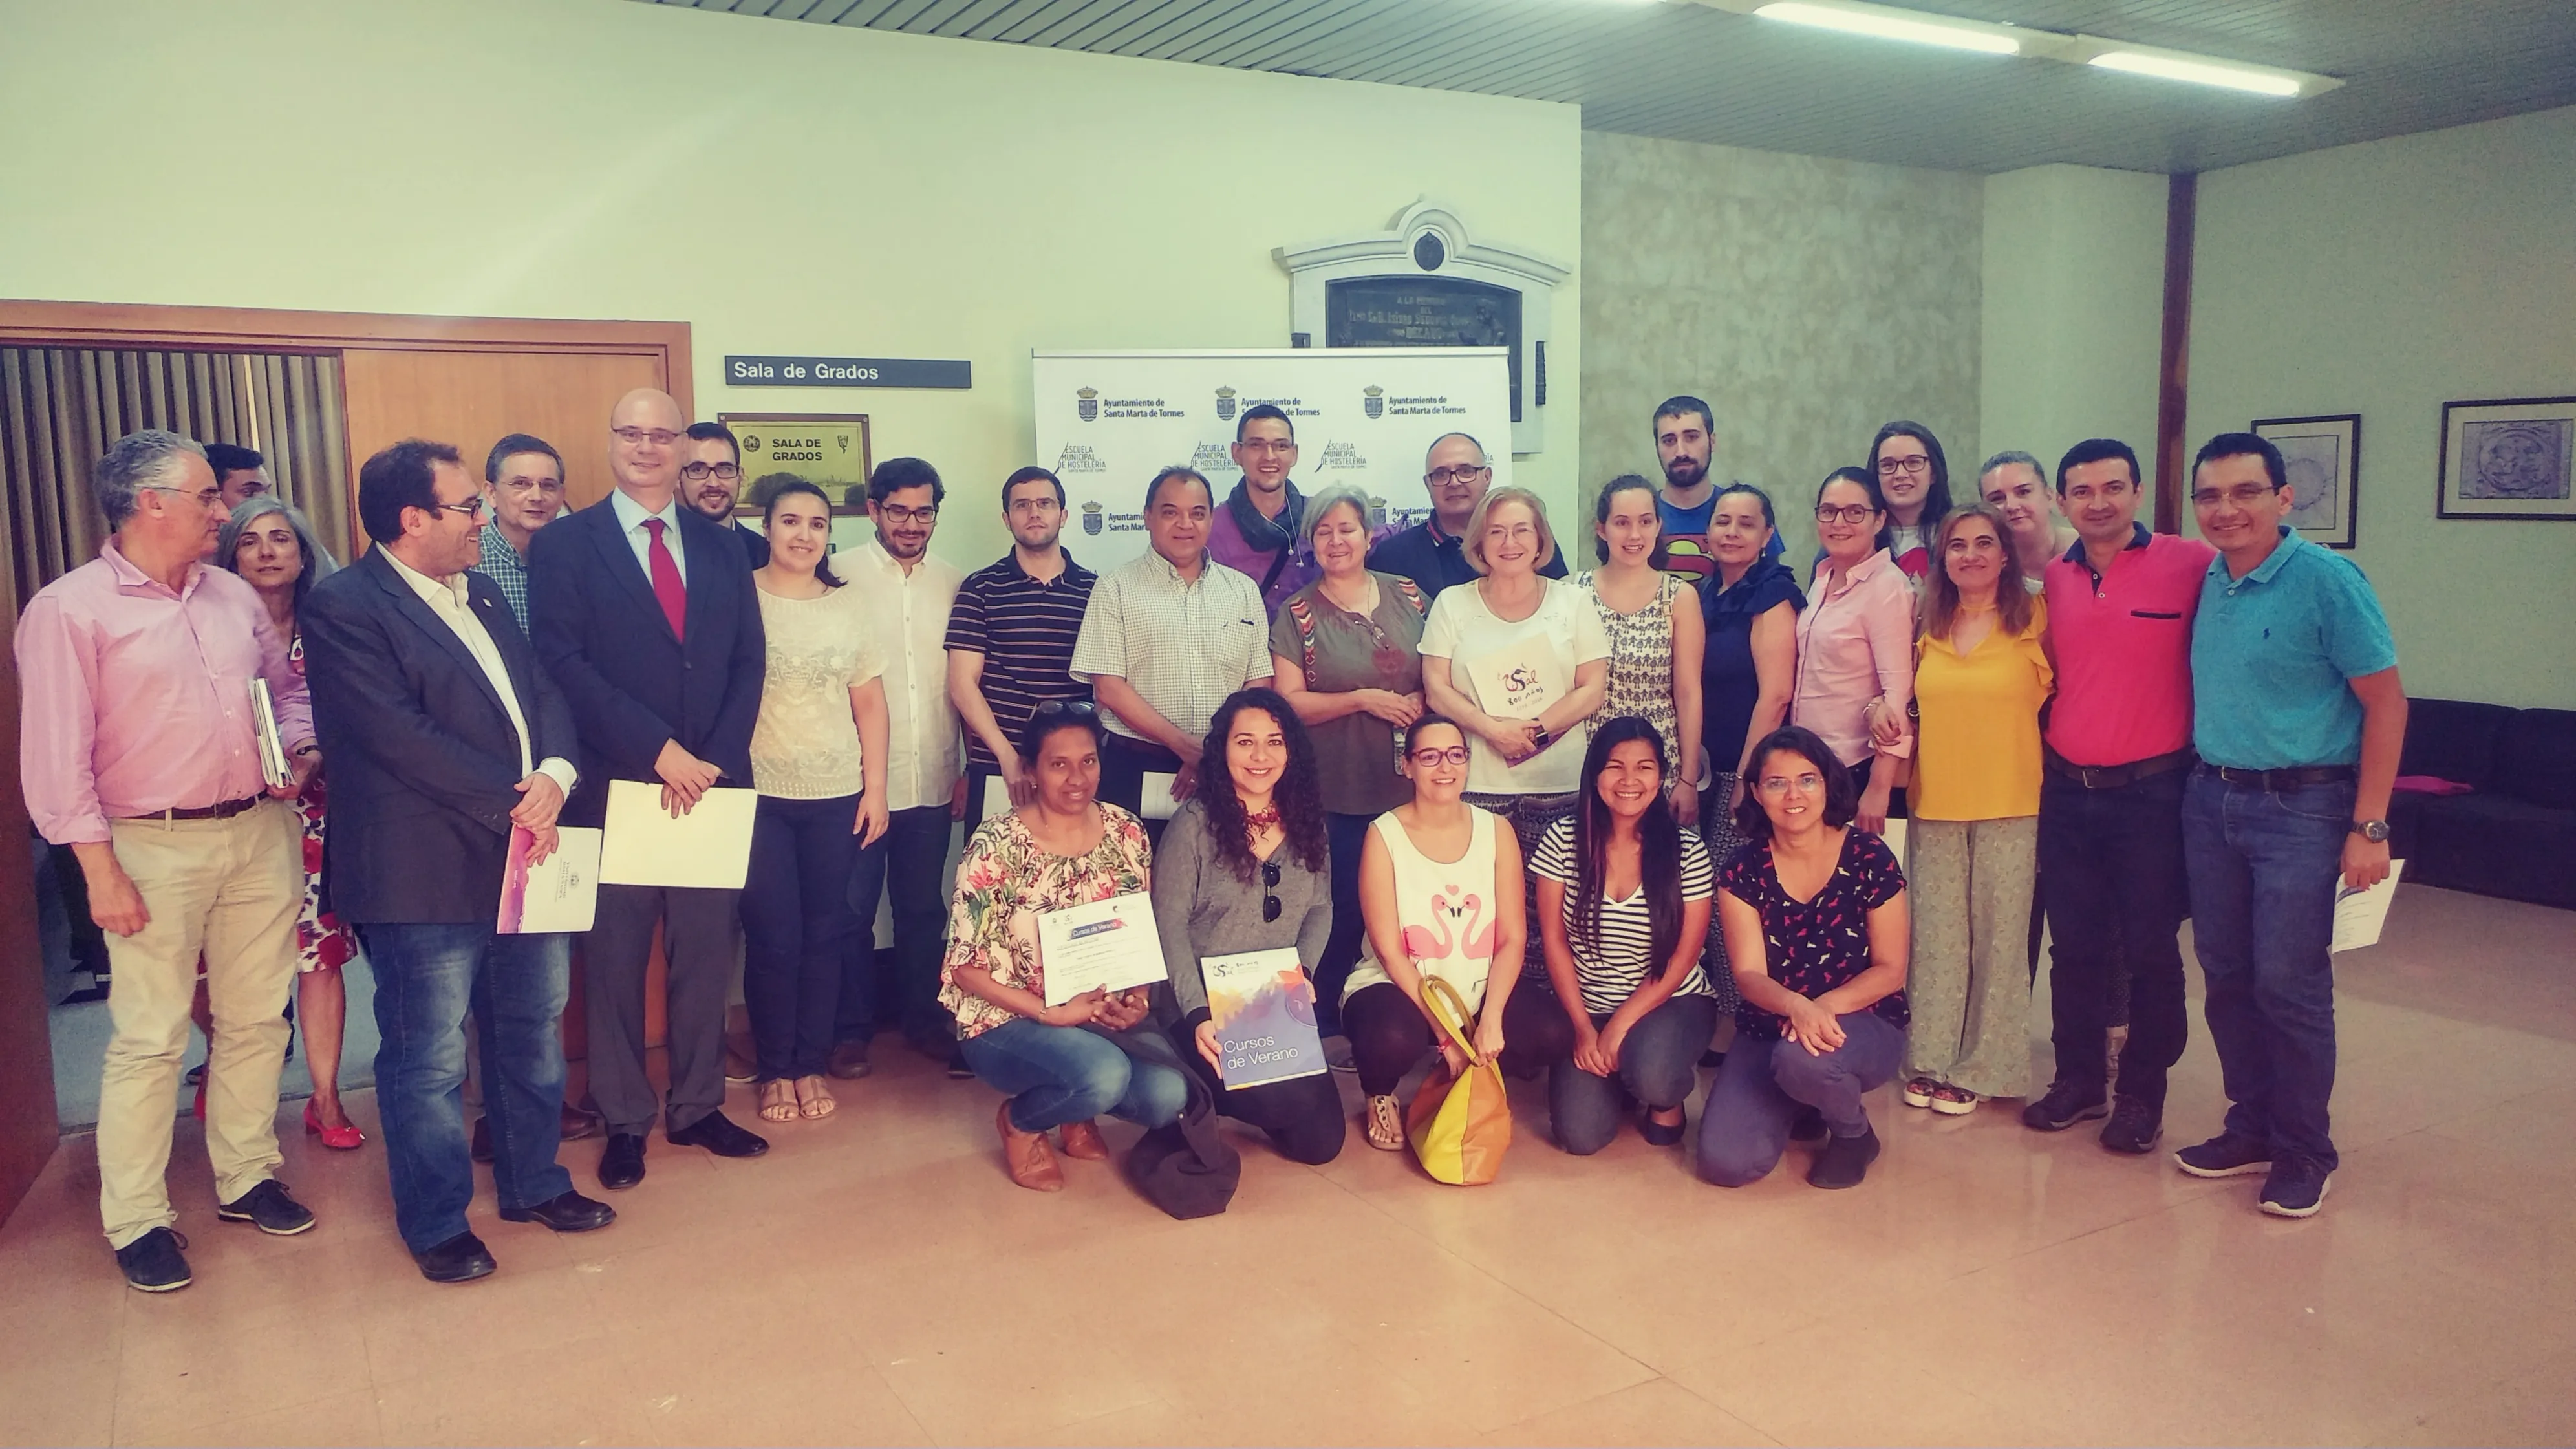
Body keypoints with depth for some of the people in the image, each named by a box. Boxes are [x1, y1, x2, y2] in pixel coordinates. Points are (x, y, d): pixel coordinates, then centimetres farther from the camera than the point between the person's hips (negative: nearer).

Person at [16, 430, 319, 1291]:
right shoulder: (68, 609, -7)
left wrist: (300, 749, 0)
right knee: (150, 1040, 1)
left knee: (256, 1020, 12)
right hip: (156, 849, -5)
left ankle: (245, 1176, 27)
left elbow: (289, 685, 22)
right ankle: (135, 1220, 14)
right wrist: (100, 870, -13)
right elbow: (55, 754, -10)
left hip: (261, 834, 5)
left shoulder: (235, 596, 10)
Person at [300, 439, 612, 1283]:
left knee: (533, 1038, 18)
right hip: (427, 877, -8)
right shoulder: (344, 607, -11)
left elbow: (543, 692, 9)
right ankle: (436, 1223, 22)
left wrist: (555, 777, -11)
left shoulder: (481, 595, 14)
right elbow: (404, 737, -19)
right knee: (428, 1062, 5)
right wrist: (514, 806, -16)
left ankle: (532, 1183, 35)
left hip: (527, 857, 8)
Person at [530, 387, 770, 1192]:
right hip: (614, 786, -3)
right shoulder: (564, 545, 0)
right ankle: (625, 1120, 20)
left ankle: (697, 1106, 23)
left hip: (712, 783, 3)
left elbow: (748, 664, 6)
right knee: (615, 960, 6)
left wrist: (712, 761, -8)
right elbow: (565, 665, -9)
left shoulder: (721, 548, 11)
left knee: (706, 952, 9)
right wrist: (659, 751, -16)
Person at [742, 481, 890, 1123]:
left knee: (826, 933, 6)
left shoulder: (849, 607, 8)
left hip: (837, 797, 3)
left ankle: (812, 1063, 21)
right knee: (773, 936, 0)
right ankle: (775, 1068, 17)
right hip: (759, 795, -3)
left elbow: (870, 704, 9)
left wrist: (875, 788, 4)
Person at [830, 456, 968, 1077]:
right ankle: (851, 1028, 18)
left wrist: (967, 767, 7)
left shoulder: (956, 583, 7)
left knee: (922, 907, 13)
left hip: (932, 780, 3)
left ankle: (922, 1015, 26)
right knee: (853, 908, 5)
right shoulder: (841, 575, -2)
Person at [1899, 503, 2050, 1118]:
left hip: (2009, 807, -3)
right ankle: (1930, 1058, 18)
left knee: (1998, 938, 3)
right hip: (1935, 806, 3)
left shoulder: (2035, 619, -3)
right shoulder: (1929, 628, 8)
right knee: (1935, 936, 8)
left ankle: (1979, 1067, 15)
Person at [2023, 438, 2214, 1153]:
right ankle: (2079, 1079, 26)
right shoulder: (2053, 579, 6)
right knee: (2075, 947, 12)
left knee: (2151, 951, 6)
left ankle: (2143, 1092, 20)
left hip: (2151, 793, -4)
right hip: (2067, 791, 4)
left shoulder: (2191, 565, -8)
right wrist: (2046, 744, 7)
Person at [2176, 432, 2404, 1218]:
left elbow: (2385, 701, -10)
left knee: (2288, 984, -3)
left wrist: (2369, 828, -13)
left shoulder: (2326, 579, -11)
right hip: (2210, 800, 6)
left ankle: (2303, 1153, 13)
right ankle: (2251, 1129, 25)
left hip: (2300, 808, -6)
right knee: (2227, 977, 11)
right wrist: (2202, 782, 7)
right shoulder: (2204, 583, 7)